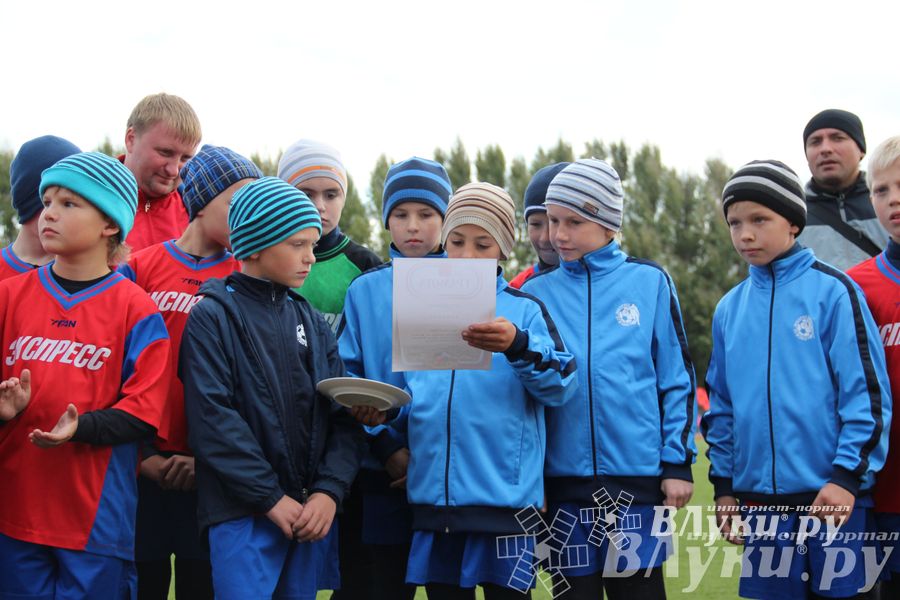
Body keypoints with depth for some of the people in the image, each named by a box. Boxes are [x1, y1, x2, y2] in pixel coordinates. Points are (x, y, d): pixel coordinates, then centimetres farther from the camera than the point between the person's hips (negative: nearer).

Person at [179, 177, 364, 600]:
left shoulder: (311, 322, 14)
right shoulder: (212, 318, -2)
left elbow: (344, 415, 8)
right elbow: (213, 418, -11)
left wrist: (329, 490, -7)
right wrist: (271, 498, -14)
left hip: (312, 511, 5)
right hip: (243, 514, -5)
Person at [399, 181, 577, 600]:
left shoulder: (525, 310, 4)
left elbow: (560, 385, -10)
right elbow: (409, 397, 16)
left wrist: (517, 345, -28)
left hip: (504, 497, -3)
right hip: (434, 496, 3)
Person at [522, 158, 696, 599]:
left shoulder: (649, 282, 2)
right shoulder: (537, 292, 6)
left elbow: (676, 377, 3)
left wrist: (678, 462, -1)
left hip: (639, 478, -1)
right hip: (564, 481, 2)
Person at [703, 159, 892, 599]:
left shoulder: (832, 291, -5)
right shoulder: (729, 309, 10)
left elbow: (868, 390, -7)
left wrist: (848, 475, -13)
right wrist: (724, 484, 13)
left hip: (833, 495, -4)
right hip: (760, 498, 4)